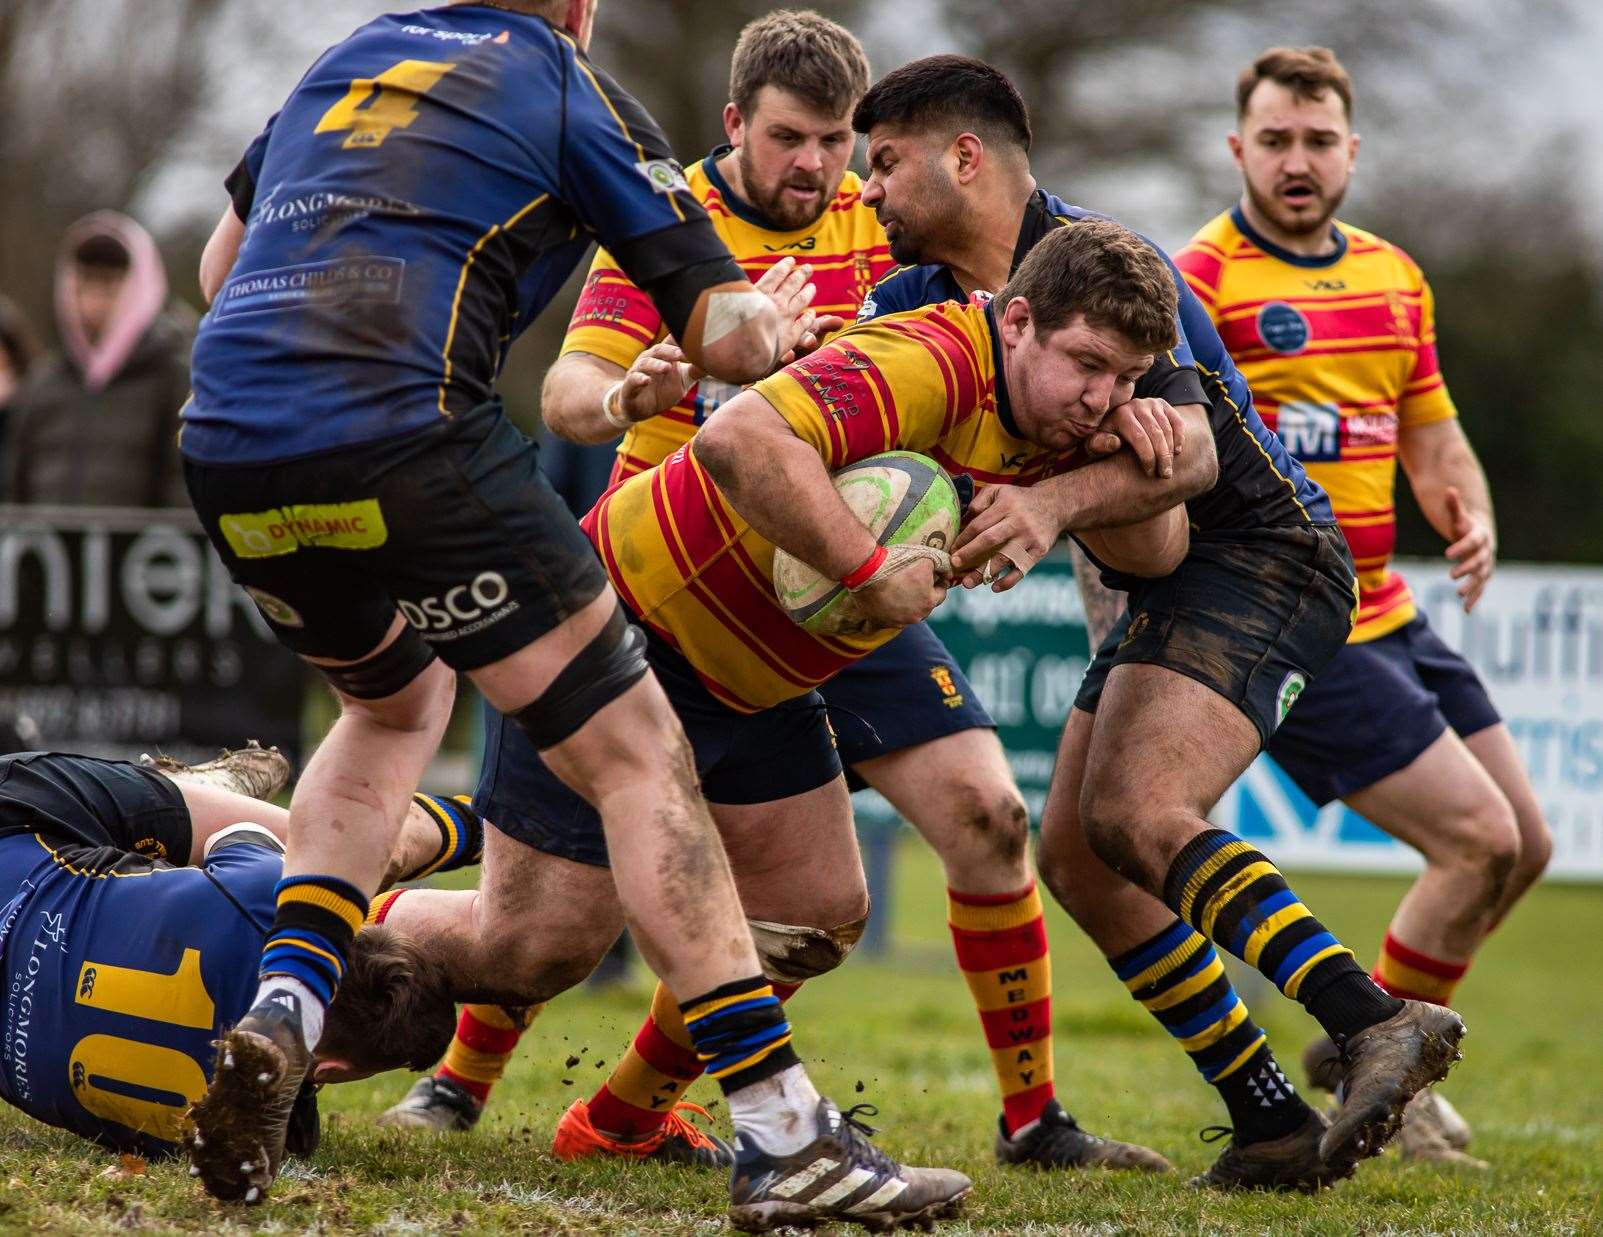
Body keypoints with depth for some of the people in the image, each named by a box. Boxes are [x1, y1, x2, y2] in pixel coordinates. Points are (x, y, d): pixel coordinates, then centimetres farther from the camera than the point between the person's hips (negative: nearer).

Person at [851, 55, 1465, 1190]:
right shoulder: (921, 297, 9)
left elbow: (1189, 449, -30)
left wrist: (1057, 502, -48)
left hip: (1259, 556, -10)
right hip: (1173, 584, 10)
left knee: (1135, 813, -27)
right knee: (1075, 854, 4)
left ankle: (1378, 1020, -37)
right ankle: (1274, 1124, 3)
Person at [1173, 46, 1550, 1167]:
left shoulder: (1395, 277, 12)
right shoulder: (1202, 281, -11)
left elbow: (1435, 439, 19)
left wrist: (1471, 518, -1)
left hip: (1389, 619, 8)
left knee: (1524, 844, 11)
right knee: (1477, 837, -13)